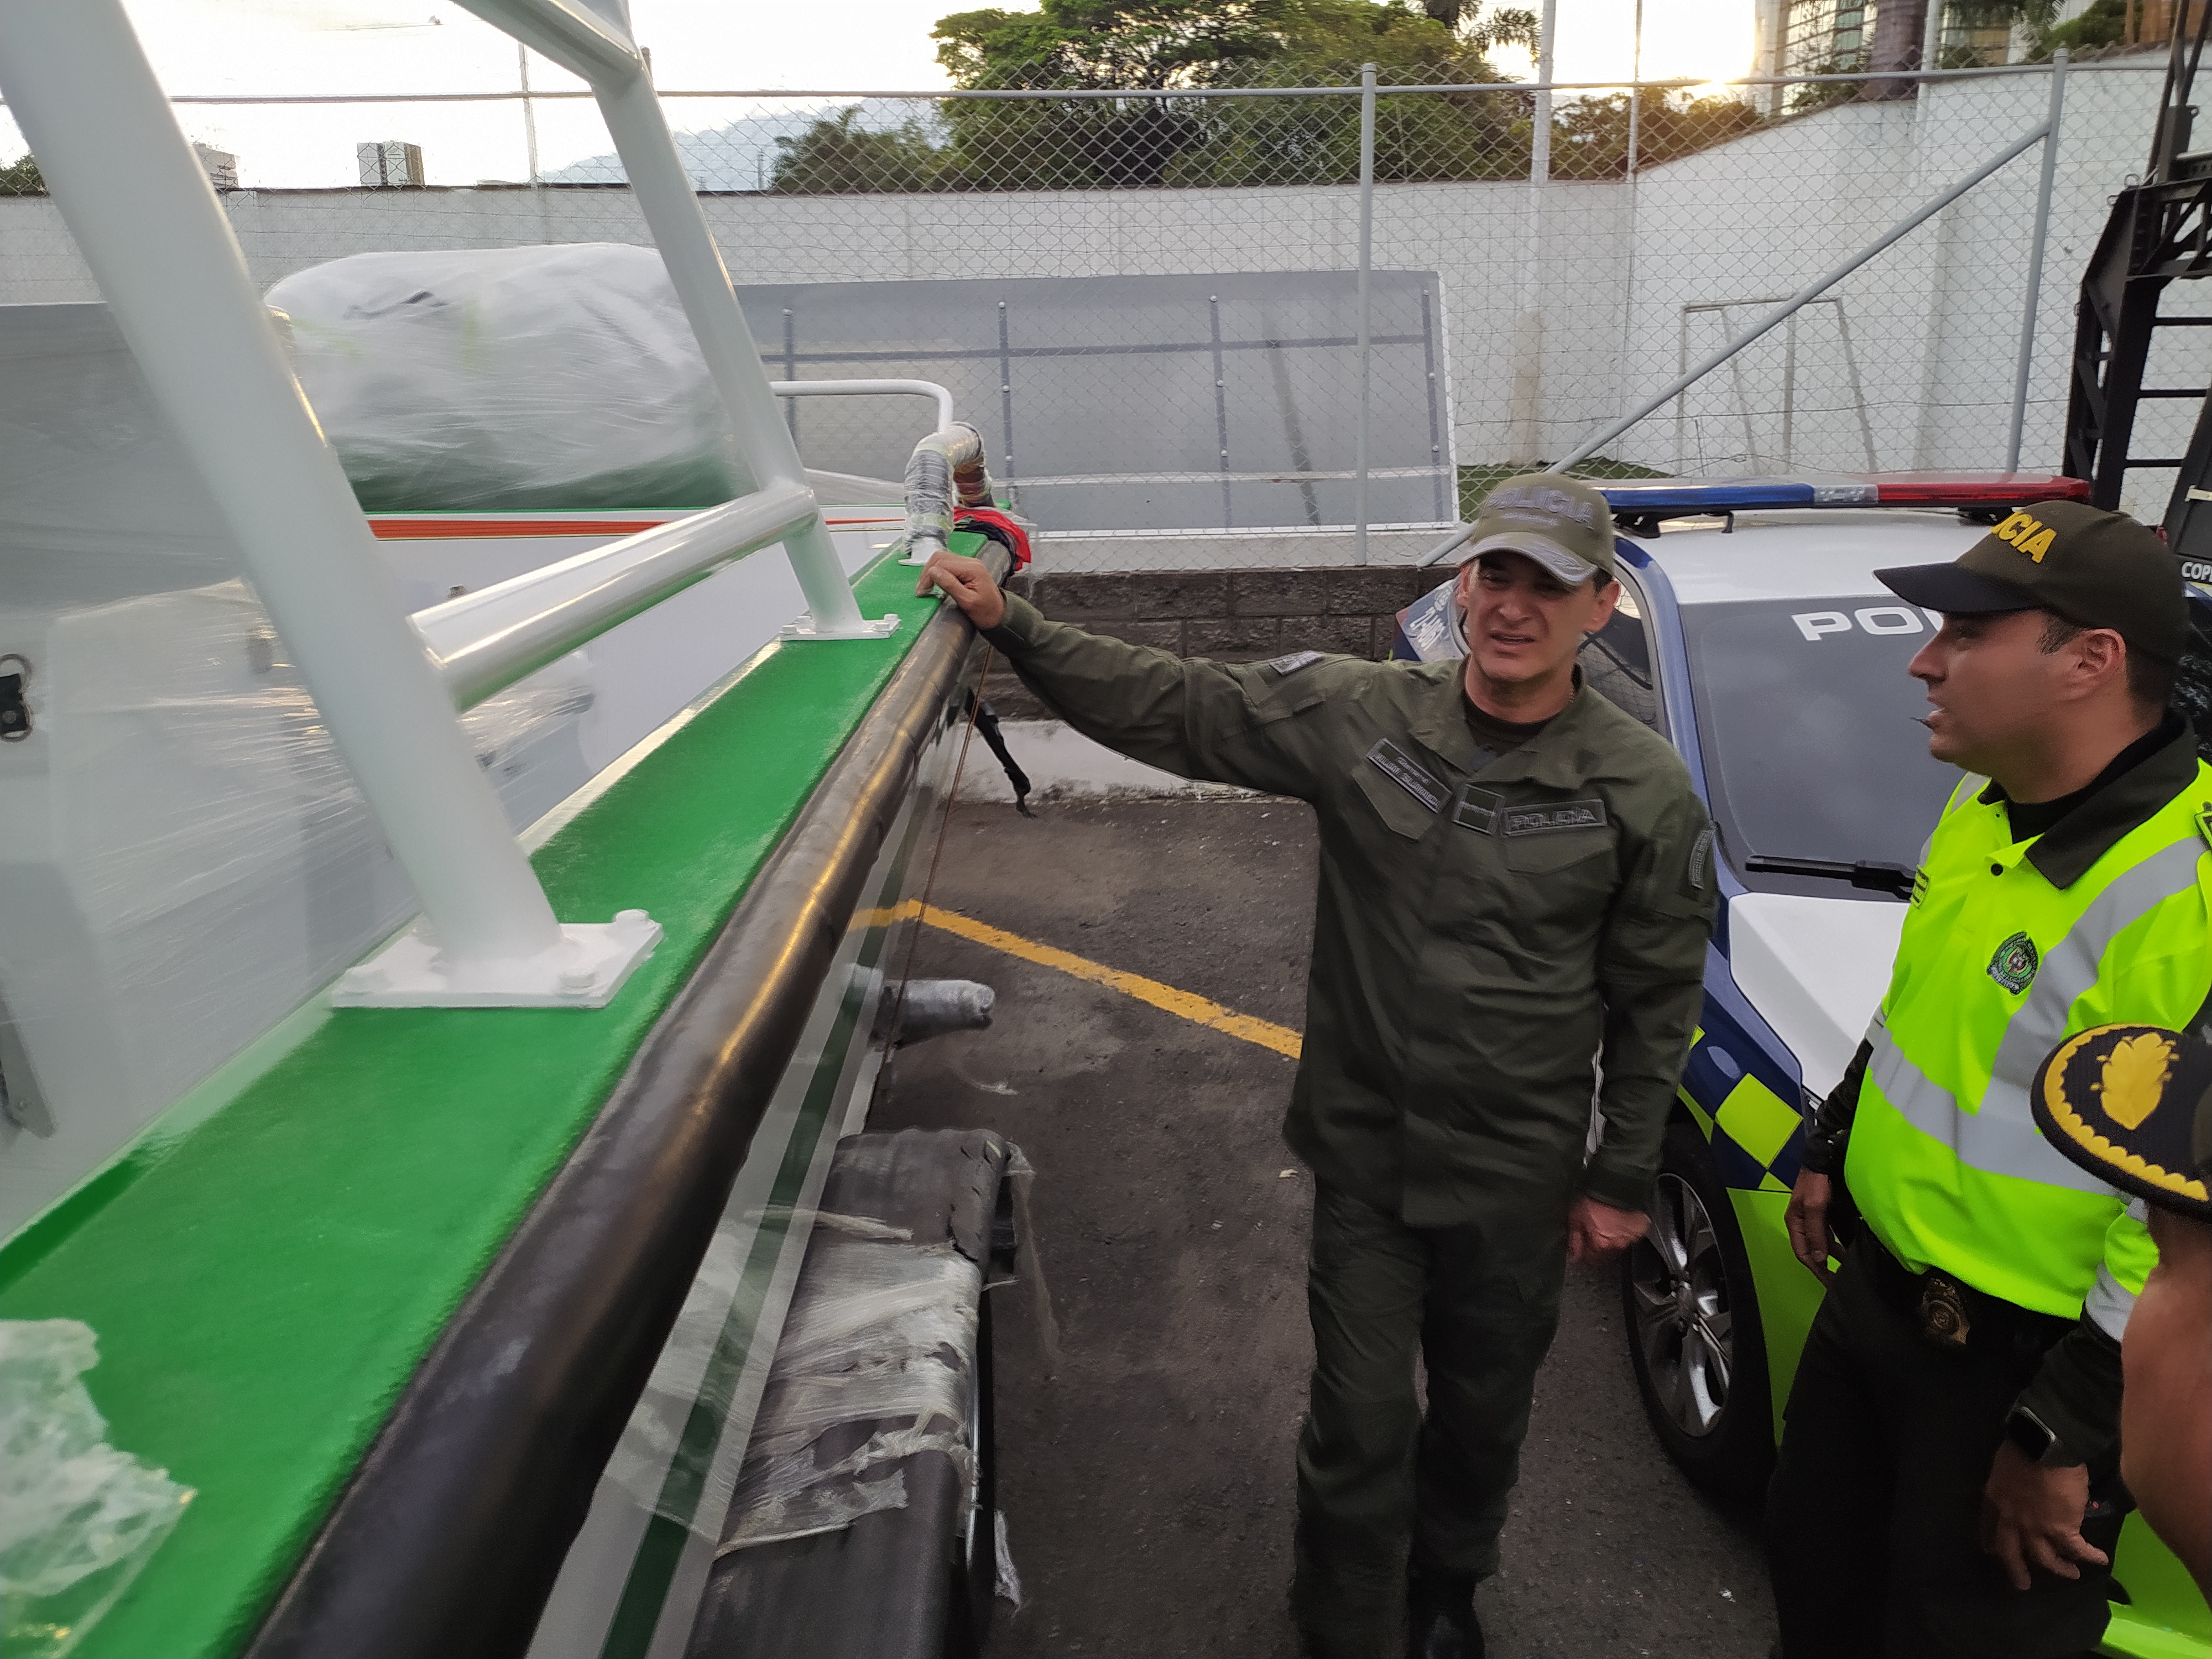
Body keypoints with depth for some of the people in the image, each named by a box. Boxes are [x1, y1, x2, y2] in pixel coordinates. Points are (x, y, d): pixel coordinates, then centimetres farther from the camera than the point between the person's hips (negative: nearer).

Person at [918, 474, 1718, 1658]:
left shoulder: (1646, 792, -11)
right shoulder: (1357, 712, -11)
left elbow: (1655, 1004, -2)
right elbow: (1167, 706, -8)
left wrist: (1621, 1179, 2)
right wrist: (1008, 624, -16)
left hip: (1517, 1182, 1)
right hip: (1363, 1158, 0)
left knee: (1481, 1414, 22)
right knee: (1359, 1426, 9)